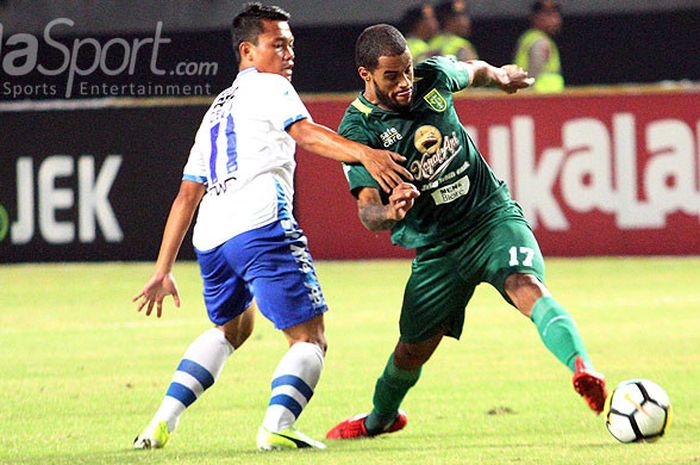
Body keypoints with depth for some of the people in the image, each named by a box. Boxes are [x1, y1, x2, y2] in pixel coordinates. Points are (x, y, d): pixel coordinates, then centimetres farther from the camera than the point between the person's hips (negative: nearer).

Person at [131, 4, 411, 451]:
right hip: (261, 226, -8)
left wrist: (163, 271, 33)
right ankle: (277, 426, -30)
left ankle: (164, 420, 20)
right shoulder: (267, 87, 10)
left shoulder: (216, 111, 32)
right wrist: (363, 153, -27)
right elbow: (305, 133, -12)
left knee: (231, 327, 32)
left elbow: (188, 196, 32)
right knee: (310, 339, -5)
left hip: (210, 238, 8)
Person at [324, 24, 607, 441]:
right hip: (435, 246, 0)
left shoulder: (433, 77, -5)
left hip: (493, 215, 0)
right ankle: (382, 417, 43)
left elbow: (472, 71, 21)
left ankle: (583, 369, -52)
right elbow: (367, 210, -21)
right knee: (414, 348, 11)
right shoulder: (358, 130, -14)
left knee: (527, 286, -30)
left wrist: (501, 76, 41)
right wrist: (389, 212, -45)